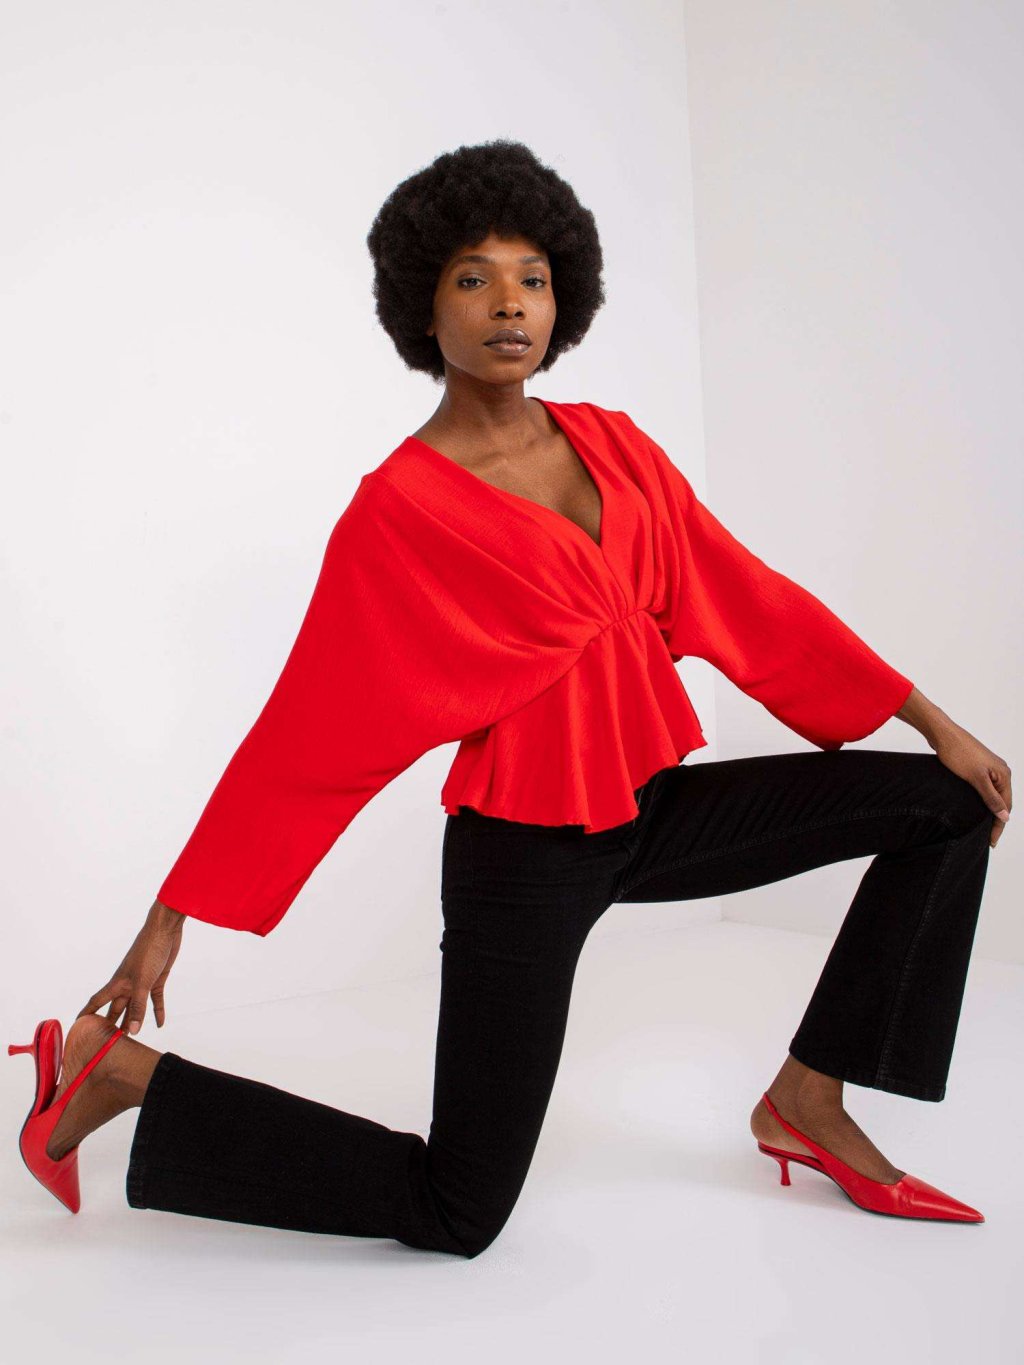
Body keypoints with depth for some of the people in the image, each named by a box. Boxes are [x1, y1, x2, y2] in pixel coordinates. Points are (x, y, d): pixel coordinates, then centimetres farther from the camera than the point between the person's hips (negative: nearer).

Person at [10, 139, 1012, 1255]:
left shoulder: (611, 446, 3)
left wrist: (932, 719, 9)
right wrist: (170, 920, -10)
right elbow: (307, 733, -11)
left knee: (951, 806, 6)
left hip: (648, 808, 7)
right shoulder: (396, 508, -14)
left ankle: (807, 1103, 11)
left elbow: (748, 599, 7)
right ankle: (120, 1073, 13)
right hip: (527, 849, -7)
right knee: (457, 1217, 0)